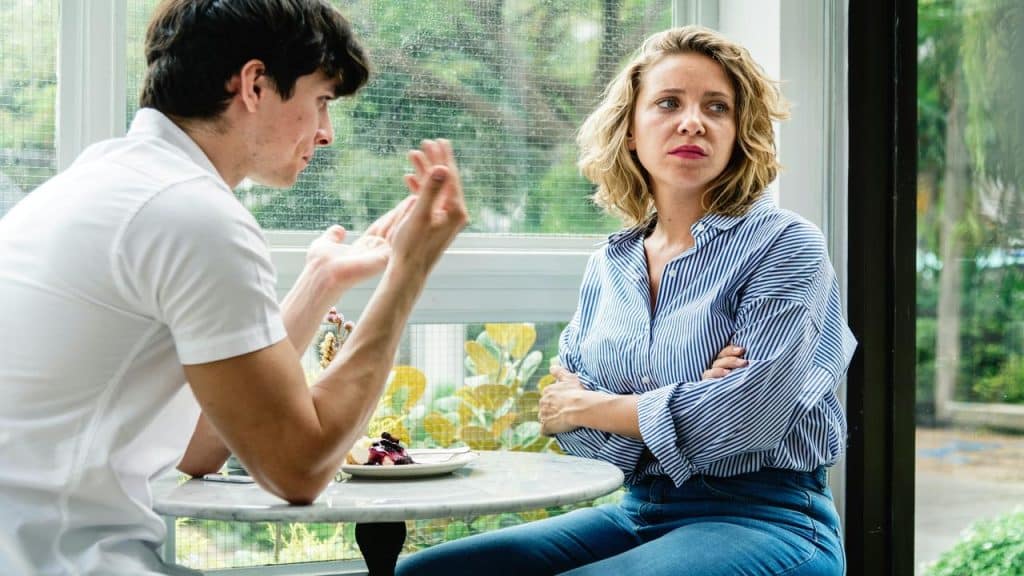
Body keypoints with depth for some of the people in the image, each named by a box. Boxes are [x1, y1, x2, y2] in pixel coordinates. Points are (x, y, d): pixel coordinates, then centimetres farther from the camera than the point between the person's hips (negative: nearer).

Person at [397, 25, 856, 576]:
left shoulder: (782, 242, -7)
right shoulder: (609, 266, 10)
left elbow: (751, 412, -18)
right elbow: (569, 419, 6)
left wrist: (589, 405, -5)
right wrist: (682, 405, -14)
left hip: (763, 518, -6)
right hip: (638, 514, 6)